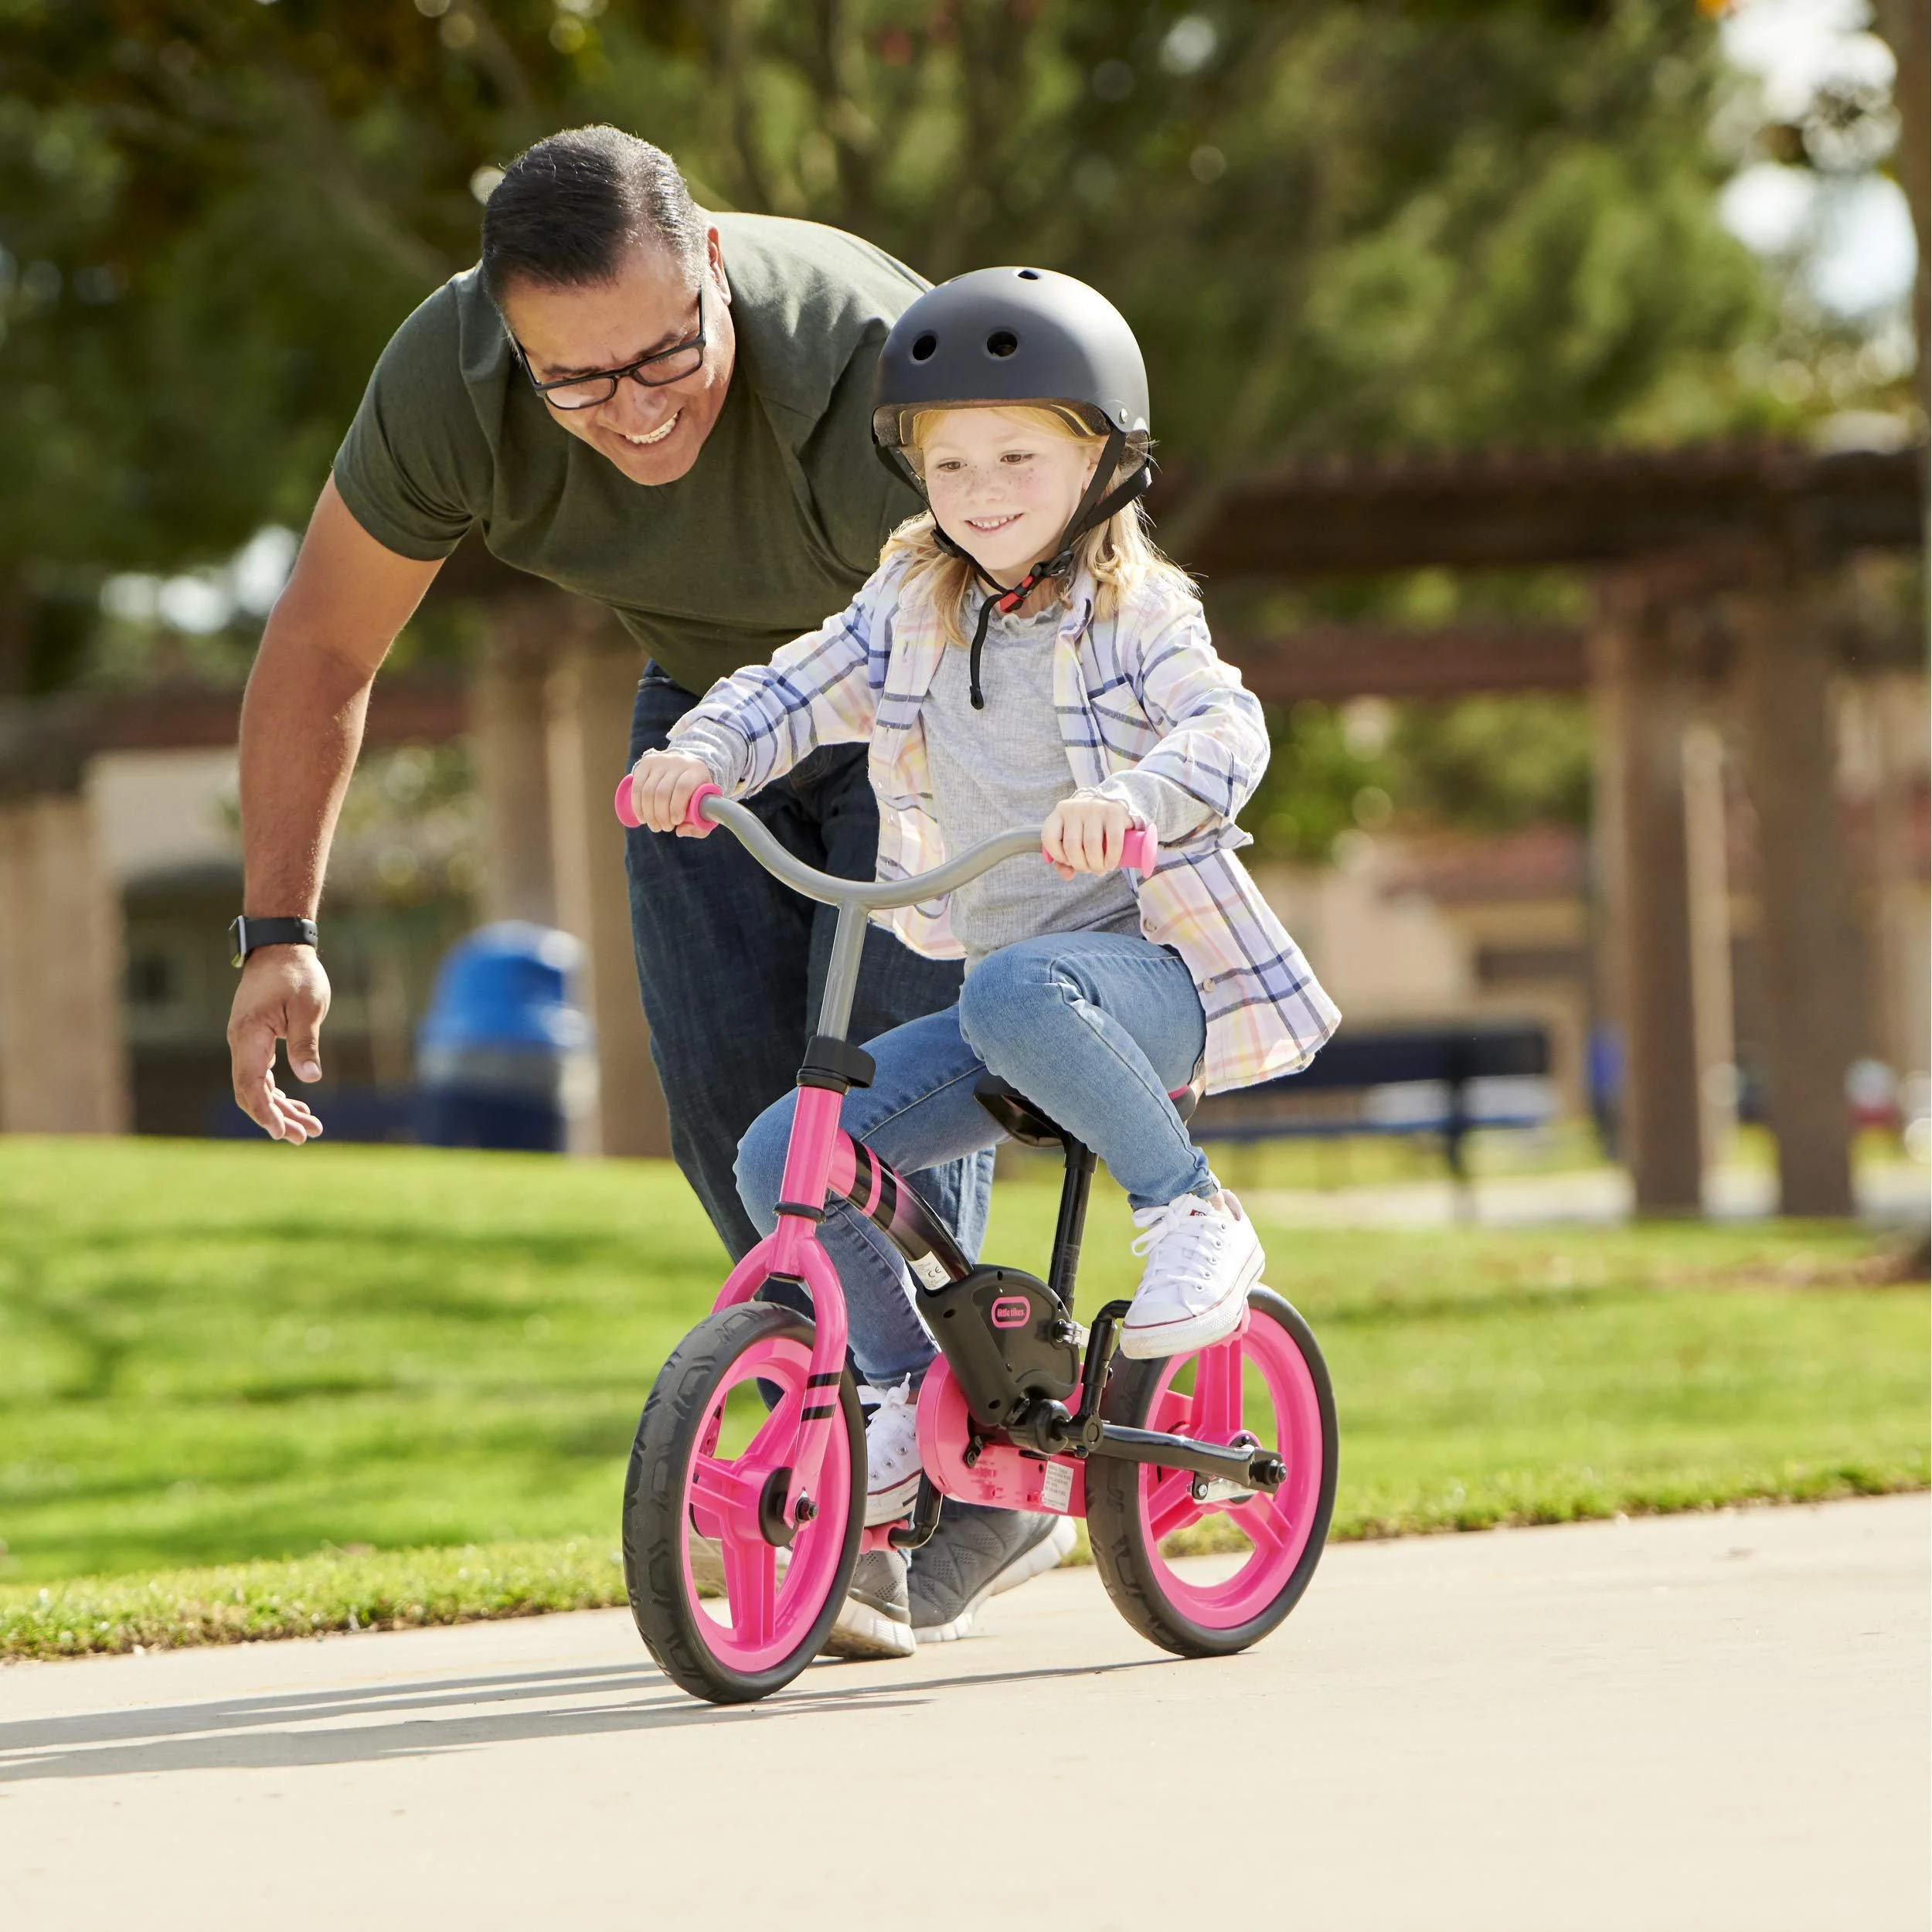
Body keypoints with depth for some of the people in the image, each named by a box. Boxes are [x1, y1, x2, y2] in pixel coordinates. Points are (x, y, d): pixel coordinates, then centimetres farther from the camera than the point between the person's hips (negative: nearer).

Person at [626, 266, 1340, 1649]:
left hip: (1154, 972, -6)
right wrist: (699, 756, -16)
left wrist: (1136, 799, -44)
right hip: (1004, 990, 6)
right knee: (783, 1158, -8)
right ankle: (927, 1407, 7)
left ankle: (1188, 1210, -20)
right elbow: (795, 691, 6)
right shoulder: (912, 606, 9)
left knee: (1015, 993, -40)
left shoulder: (1136, 610, -7)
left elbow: (1225, 728, -22)